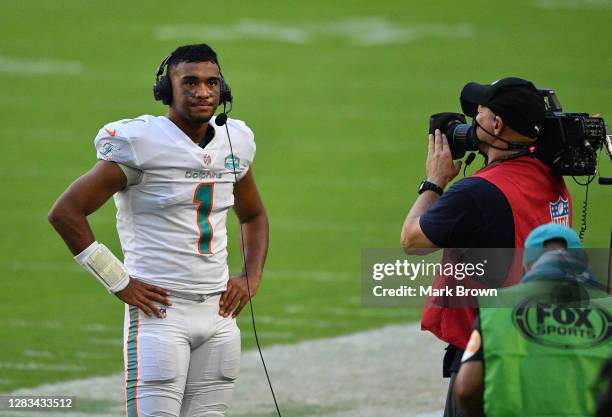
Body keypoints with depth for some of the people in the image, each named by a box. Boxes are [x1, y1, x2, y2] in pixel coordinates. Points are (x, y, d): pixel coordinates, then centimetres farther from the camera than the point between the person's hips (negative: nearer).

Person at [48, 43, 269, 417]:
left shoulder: (235, 141, 10)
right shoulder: (142, 143, -11)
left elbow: (253, 216, 29)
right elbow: (65, 212, -13)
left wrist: (252, 278, 12)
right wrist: (120, 283, -11)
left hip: (218, 312, 6)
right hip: (159, 311, -6)